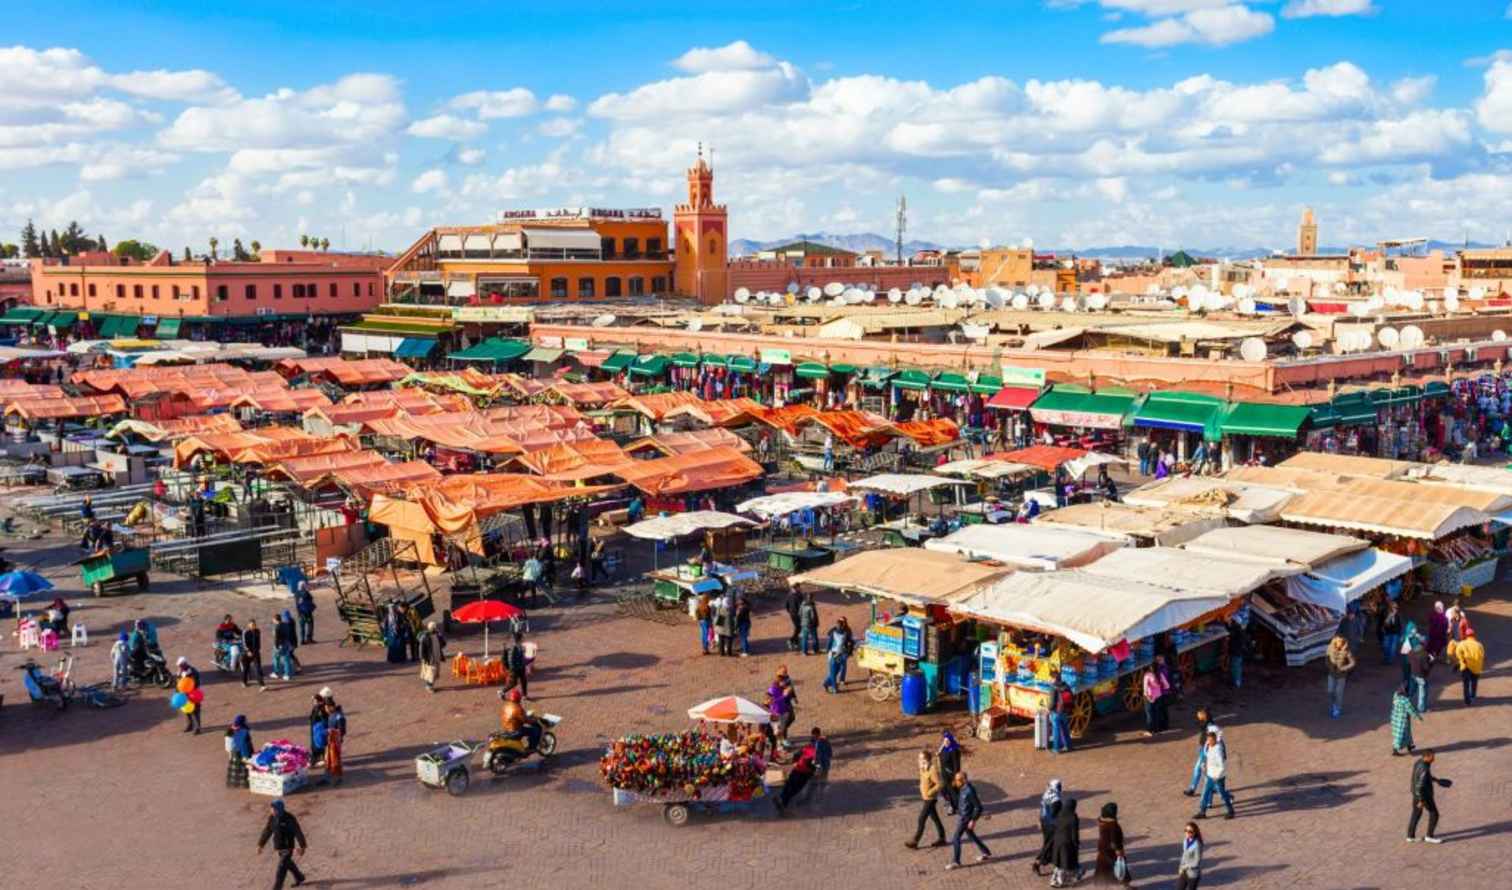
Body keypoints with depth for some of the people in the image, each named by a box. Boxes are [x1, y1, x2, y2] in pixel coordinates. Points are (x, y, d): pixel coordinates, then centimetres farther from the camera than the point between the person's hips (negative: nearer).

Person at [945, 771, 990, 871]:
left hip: (965, 818, -10)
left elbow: (978, 807, -23)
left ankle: (955, 862, 9)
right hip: (961, 815, 10)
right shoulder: (962, 788, -1)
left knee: (955, 839, -2)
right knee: (971, 835, 23)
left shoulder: (969, 791, -28)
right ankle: (986, 853, 36)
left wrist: (973, 820, -22)